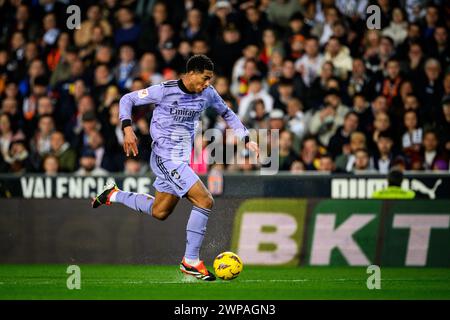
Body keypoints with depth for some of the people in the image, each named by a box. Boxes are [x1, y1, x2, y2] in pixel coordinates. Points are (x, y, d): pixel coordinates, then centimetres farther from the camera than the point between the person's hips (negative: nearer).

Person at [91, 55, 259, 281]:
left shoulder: (208, 94, 2)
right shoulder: (165, 91, -14)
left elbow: (227, 114, 20)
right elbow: (127, 99, -5)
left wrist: (246, 139, 11)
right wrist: (128, 129, -18)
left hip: (181, 160, 8)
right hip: (165, 158, -8)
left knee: (159, 213, 18)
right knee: (205, 201, -18)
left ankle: (113, 195, 38)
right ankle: (191, 262, -8)